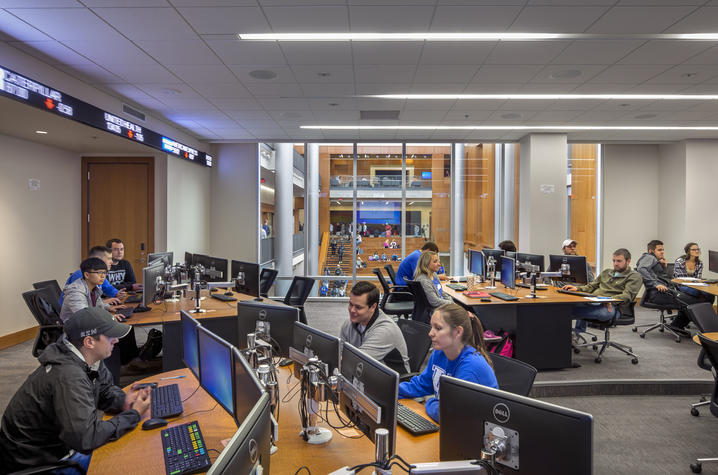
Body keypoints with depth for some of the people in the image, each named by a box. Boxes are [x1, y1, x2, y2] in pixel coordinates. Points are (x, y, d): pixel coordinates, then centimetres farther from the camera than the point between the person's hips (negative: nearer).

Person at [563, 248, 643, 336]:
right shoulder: (606, 272, 31)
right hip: (592, 302, 8)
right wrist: (577, 288, 9)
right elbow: (592, 286, 31)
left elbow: (627, 296, -7)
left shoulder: (634, 276, 9)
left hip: (612, 306, -8)